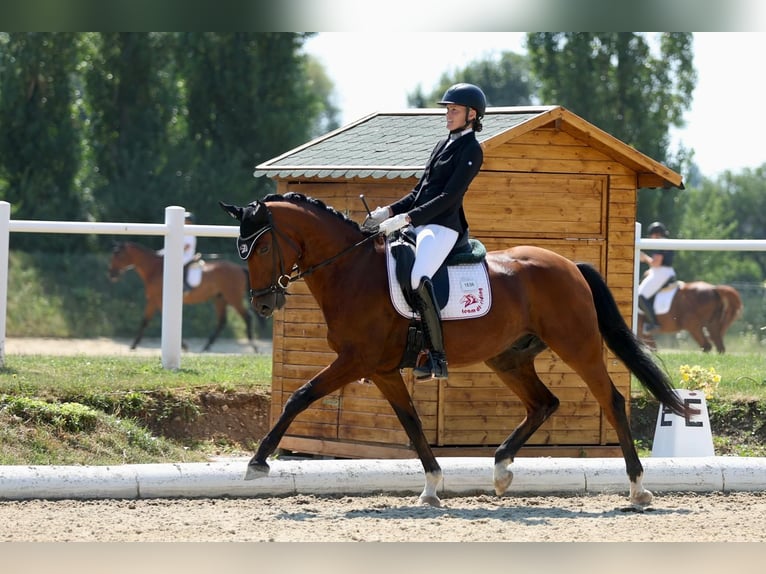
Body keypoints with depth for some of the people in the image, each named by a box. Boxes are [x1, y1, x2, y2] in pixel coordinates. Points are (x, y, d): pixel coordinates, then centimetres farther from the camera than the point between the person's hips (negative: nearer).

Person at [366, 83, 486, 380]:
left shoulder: (471, 150, -6)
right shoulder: (443, 144, 21)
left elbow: (449, 197, -15)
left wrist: (406, 218, -21)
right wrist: (390, 211, 8)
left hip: (442, 227, -10)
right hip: (418, 224, 10)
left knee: (417, 279, -33)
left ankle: (437, 356, -31)